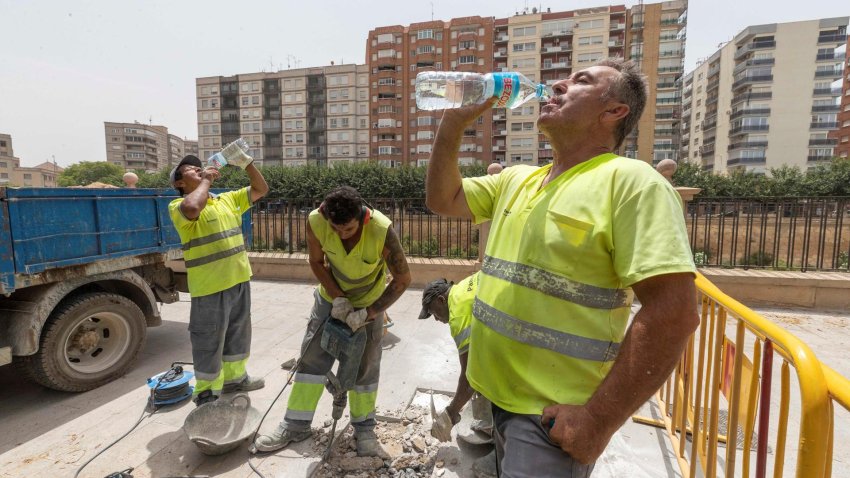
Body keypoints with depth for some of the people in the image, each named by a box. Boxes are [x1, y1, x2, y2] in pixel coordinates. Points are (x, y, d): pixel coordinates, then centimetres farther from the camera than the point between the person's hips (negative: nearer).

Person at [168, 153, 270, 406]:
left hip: (239, 281, 7)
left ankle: (234, 377, 41)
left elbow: (261, 189, 13)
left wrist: (247, 162, 0)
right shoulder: (178, 206, -10)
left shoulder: (228, 199, 11)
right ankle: (206, 393, 25)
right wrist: (206, 181, -18)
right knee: (209, 342, 7)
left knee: (237, 334, 22)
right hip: (210, 288, -7)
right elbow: (192, 209, -34)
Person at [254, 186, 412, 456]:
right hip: (331, 296, 2)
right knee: (312, 357, 5)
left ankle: (364, 428, 23)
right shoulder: (316, 221, -29)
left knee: (365, 365, 4)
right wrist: (337, 297, -19)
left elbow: (402, 279, -24)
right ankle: (296, 426, 21)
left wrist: (368, 313, -27)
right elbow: (317, 262, -10)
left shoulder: (382, 230, -36)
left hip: (370, 302, -2)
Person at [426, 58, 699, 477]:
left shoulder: (629, 180, -15)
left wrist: (597, 421, -20)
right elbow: (442, 200, 14)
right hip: (496, 396, 8)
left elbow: (673, 311, -21)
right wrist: (454, 121, 2)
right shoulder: (517, 180, 8)